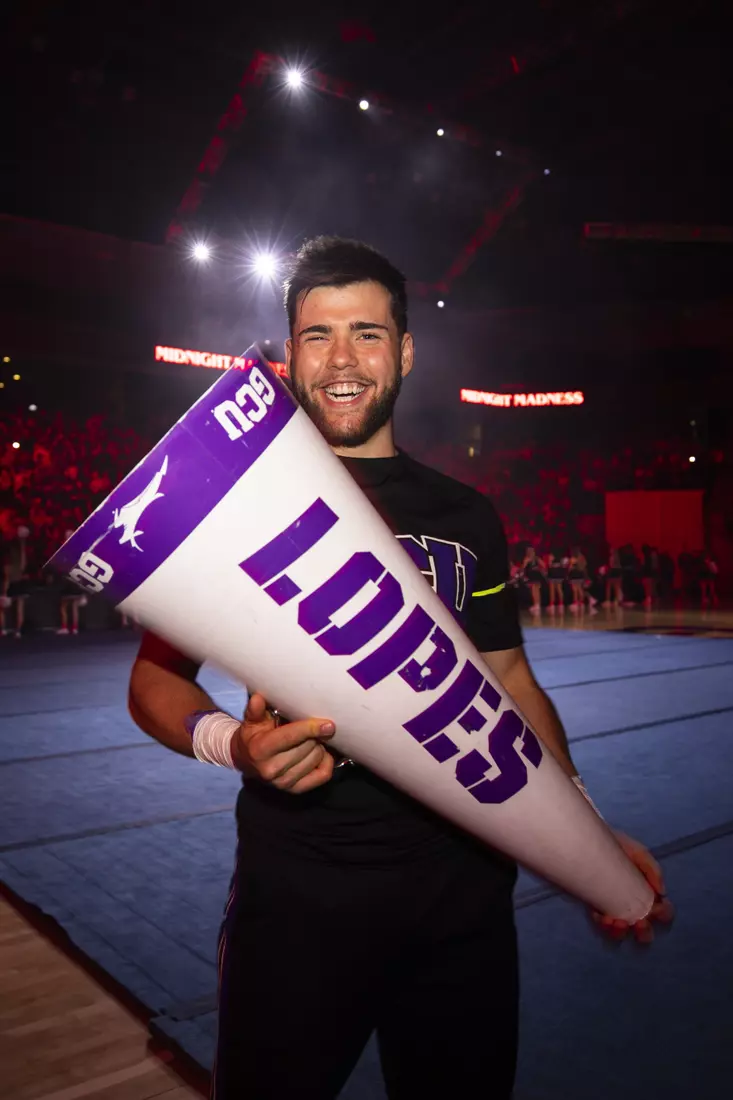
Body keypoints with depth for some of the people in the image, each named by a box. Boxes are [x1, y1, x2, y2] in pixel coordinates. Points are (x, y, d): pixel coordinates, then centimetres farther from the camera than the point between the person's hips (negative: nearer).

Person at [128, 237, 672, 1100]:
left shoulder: (465, 517, 6)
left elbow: (510, 680, 11)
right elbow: (155, 678, -1)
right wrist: (229, 740, -22)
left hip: (466, 889, 4)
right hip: (297, 894, -3)